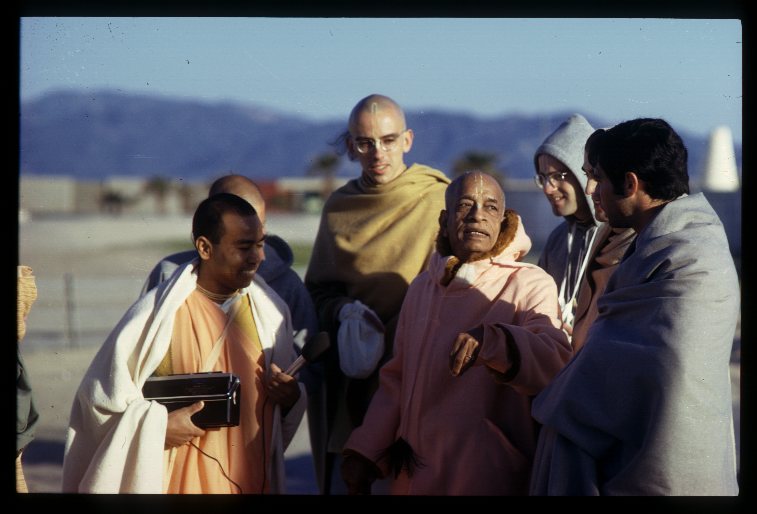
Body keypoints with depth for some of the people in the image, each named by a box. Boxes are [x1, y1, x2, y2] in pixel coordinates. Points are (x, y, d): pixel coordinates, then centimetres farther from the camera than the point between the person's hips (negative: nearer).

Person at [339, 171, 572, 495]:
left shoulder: (530, 285, -8)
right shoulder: (423, 287, 10)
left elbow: (555, 361, -26)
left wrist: (492, 340, -43)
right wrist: (364, 452, 9)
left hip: (490, 478, -5)